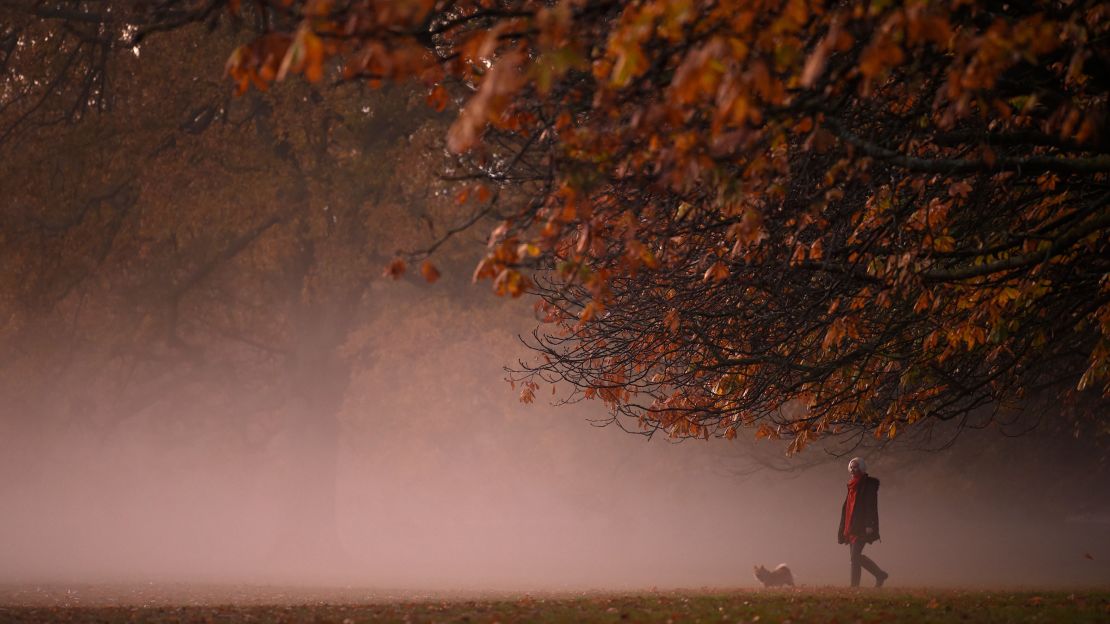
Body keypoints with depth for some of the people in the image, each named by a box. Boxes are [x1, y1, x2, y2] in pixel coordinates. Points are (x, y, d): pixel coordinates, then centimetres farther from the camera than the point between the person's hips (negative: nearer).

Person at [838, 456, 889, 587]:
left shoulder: (869, 484, -5)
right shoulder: (852, 485, 18)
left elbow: (871, 506, -13)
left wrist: (869, 525, -21)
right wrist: (843, 528, 19)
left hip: (862, 527, -9)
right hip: (851, 526, 9)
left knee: (855, 555, -14)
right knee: (856, 556, 9)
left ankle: (854, 586, -13)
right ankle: (880, 574, 22)